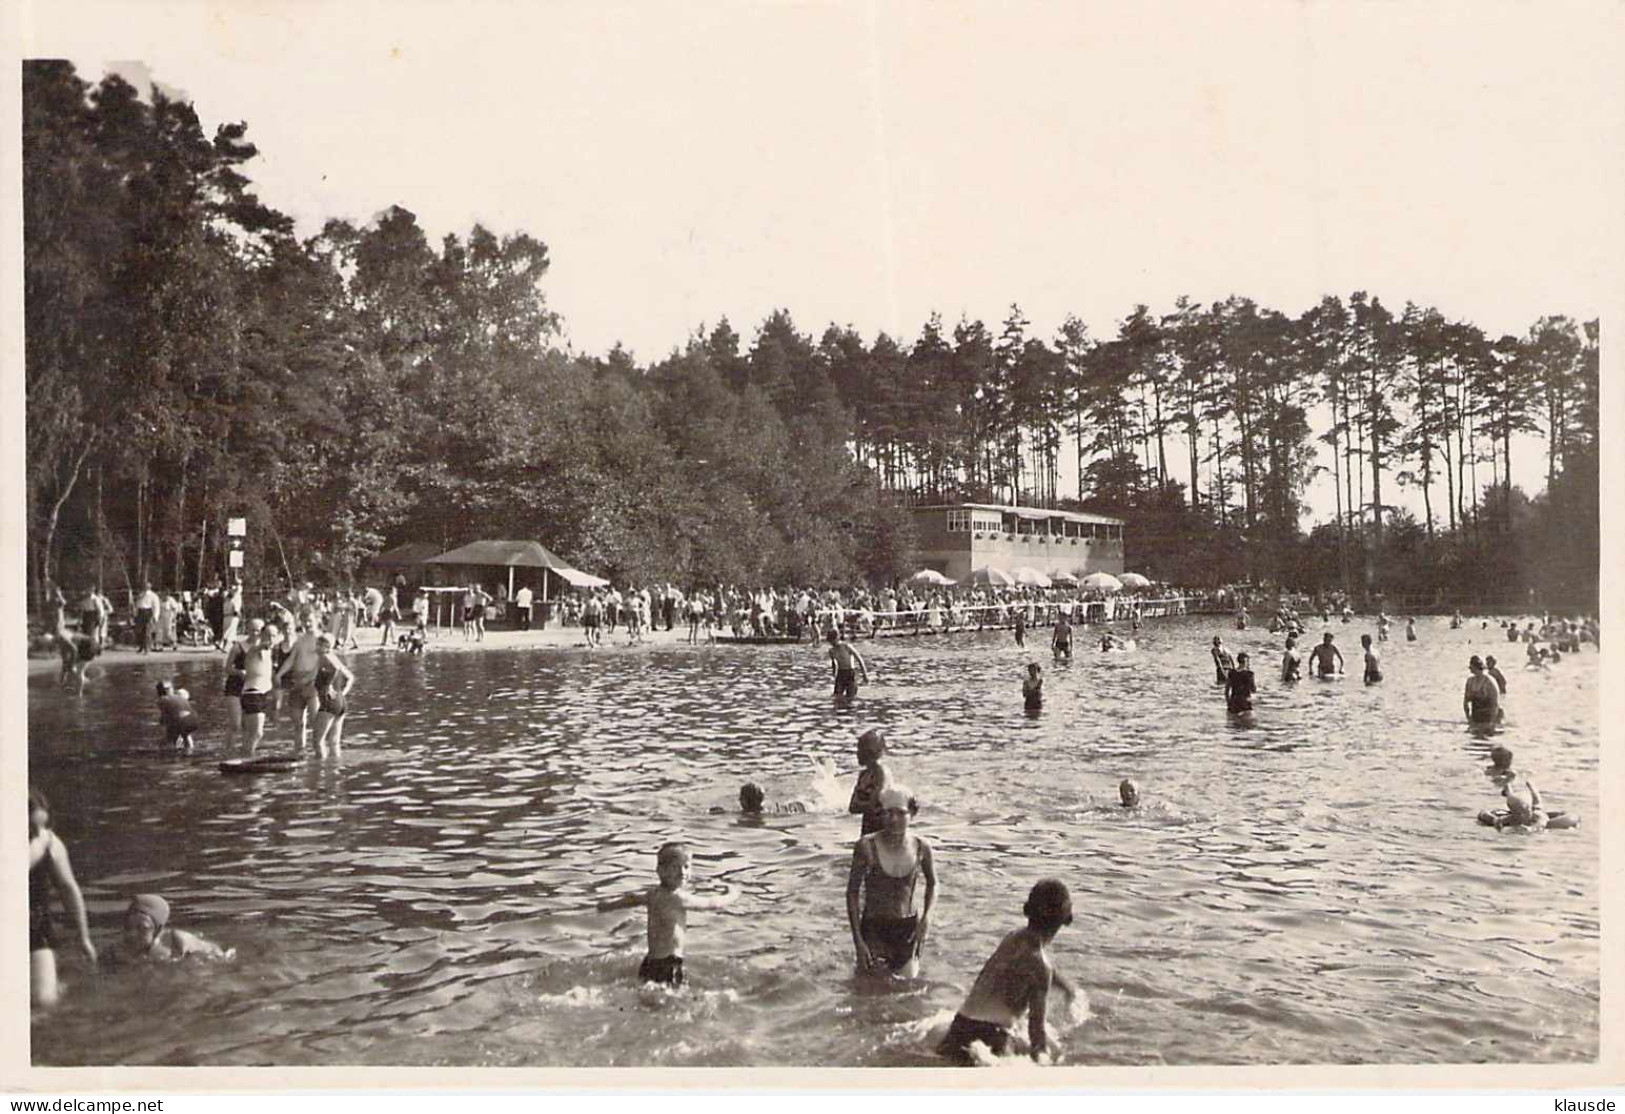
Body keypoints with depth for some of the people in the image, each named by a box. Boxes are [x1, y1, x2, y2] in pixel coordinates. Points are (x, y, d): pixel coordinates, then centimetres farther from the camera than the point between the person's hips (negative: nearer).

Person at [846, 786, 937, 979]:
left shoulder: (921, 847, -5)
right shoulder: (867, 846, -13)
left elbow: (932, 884, 13)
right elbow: (852, 892, -7)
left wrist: (926, 917, -3)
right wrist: (858, 941, -11)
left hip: (908, 927, 2)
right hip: (874, 927, -2)